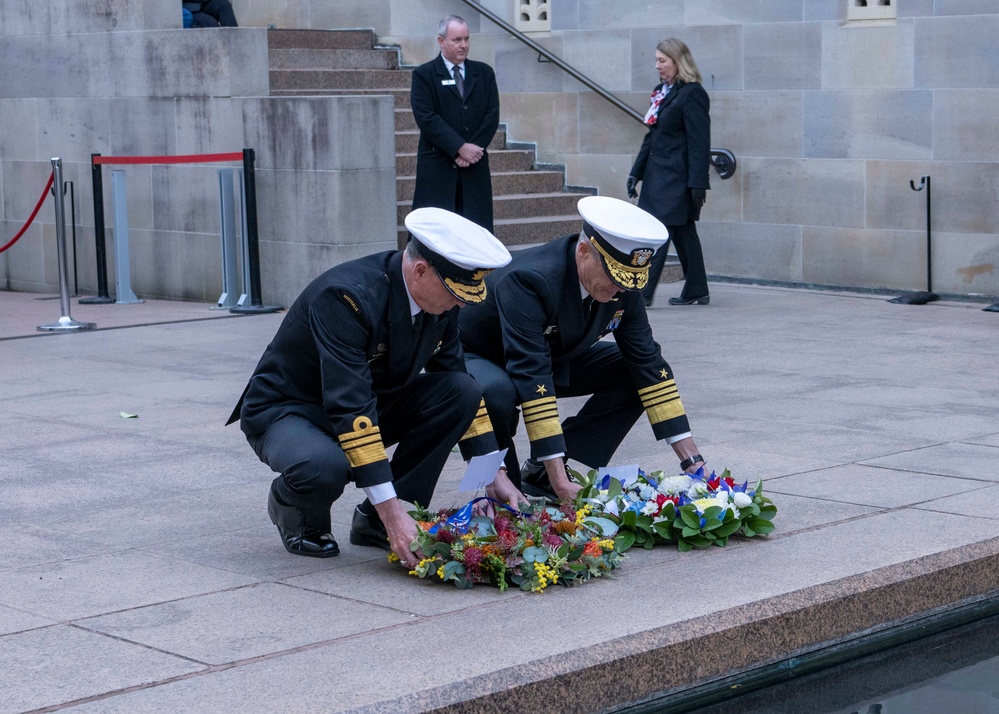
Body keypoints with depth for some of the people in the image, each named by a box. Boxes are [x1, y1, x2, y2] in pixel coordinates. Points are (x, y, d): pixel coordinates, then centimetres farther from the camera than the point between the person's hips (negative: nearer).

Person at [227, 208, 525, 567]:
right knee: (324, 467, -40)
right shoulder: (346, 295, -32)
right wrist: (391, 509, -40)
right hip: (286, 411, -7)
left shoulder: (440, 300, -9)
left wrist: (495, 476, -5)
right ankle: (290, 504, -1)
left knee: (461, 391, -15)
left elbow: (460, 384, 2)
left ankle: (375, 523, -7)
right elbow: (348, 405, -37)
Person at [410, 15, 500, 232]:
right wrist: (460, 148, -16)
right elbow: (427, 119, -10)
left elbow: (492, 115, 5)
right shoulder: (424, 75, 0)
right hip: (437, 166, -3)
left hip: (475, 165, 3)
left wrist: (473, 149, -8)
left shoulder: (484, 73, 12)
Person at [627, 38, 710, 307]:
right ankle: (696, 291, 19)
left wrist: (697, 183, -20)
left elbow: (699, 143, -16)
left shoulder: (692, 94, -12)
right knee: (682, 233, 12)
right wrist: (636, 172, 15)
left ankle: (642, 292, -11)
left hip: (677, 178, -9)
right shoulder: (661, 91, 14)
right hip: (659, 174, 9)